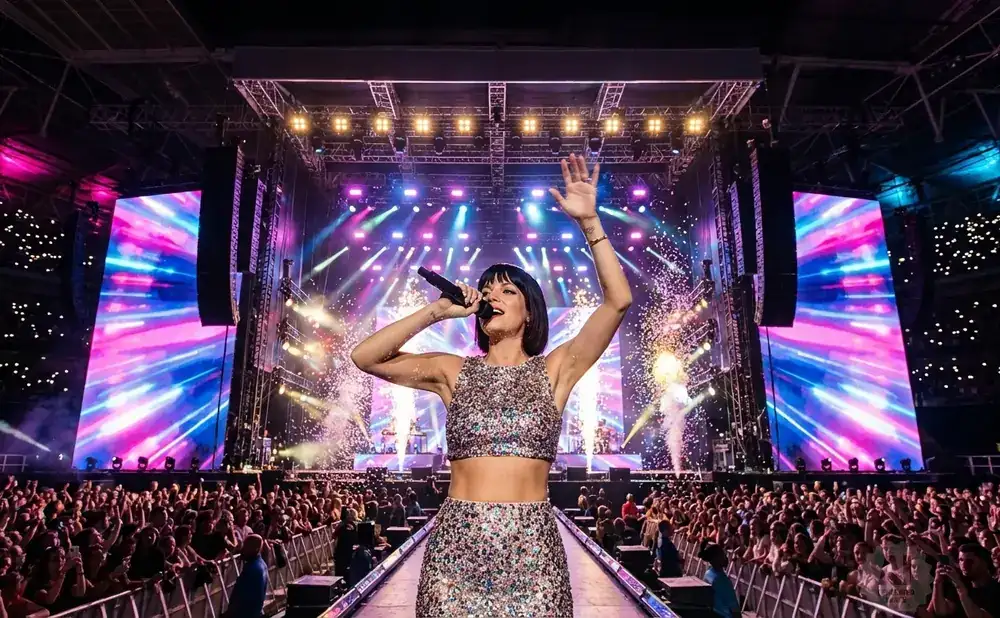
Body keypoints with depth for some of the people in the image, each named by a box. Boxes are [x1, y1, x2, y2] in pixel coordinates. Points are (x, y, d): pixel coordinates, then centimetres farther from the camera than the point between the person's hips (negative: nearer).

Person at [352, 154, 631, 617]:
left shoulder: (553, 370, 2)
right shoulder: (454, 371, 6)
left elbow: (618, 300, -7)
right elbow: (364, 357, 0)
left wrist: (589, 221, -11)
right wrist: (437, 311, -4)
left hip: (532, 548, 0)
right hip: (457, 544, 1)